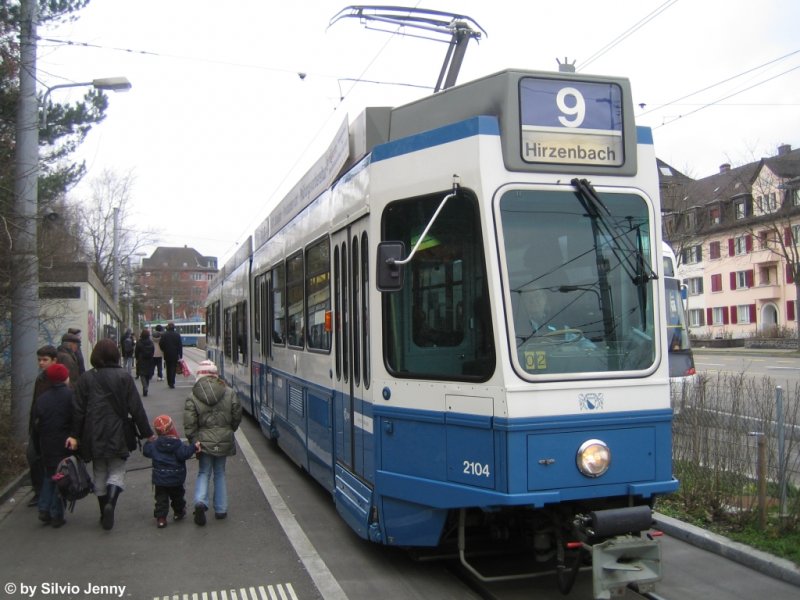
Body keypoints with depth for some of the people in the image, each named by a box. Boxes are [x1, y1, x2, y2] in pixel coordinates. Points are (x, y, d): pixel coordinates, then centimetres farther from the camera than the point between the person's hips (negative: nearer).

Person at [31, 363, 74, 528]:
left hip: (47, 447, 4)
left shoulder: (42, 399, 6)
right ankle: (56, 515, 5)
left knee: (49, 476, 21)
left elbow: (36, 426, 9)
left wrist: (39, 449, 16)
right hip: (66, 446, -4)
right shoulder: (71, 395, -9)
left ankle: (44, 509, 13)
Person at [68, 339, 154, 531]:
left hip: (94, 436, 2)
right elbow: (136, 408, -4)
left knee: (99, 474, 14)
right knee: (116, 472, 6)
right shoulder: (124, 377, -5)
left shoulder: (86, 378, 0)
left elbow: (78, 409, -1)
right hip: (117, 435, -2)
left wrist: (74, 435, 6)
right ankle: (111, 503, -19)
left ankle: (104, 513, 18)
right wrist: (147, 433, 2)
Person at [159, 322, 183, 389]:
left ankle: (169, 383, 19)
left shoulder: (164, 335, -4)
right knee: (173, 368, 0)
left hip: (167, 355, 1)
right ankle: (172, 383, -9)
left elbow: (161, 344, -1)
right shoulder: (177, 334, -5)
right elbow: (180, 345, -5)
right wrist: (180, 355, 0)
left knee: (168, 369, 14)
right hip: (175, 355, -1)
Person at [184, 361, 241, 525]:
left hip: (204, 441, -2)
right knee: (220, 473, 16)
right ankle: (221, 509, 19)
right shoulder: (229, 393, -3)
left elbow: (189, 424, -11)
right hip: (224, 441, 2)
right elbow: (237, 416, 2)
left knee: (203, 473, 14)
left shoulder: (192, 398, -8)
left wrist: (194, 442, -1)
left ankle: (200, 501, -10)